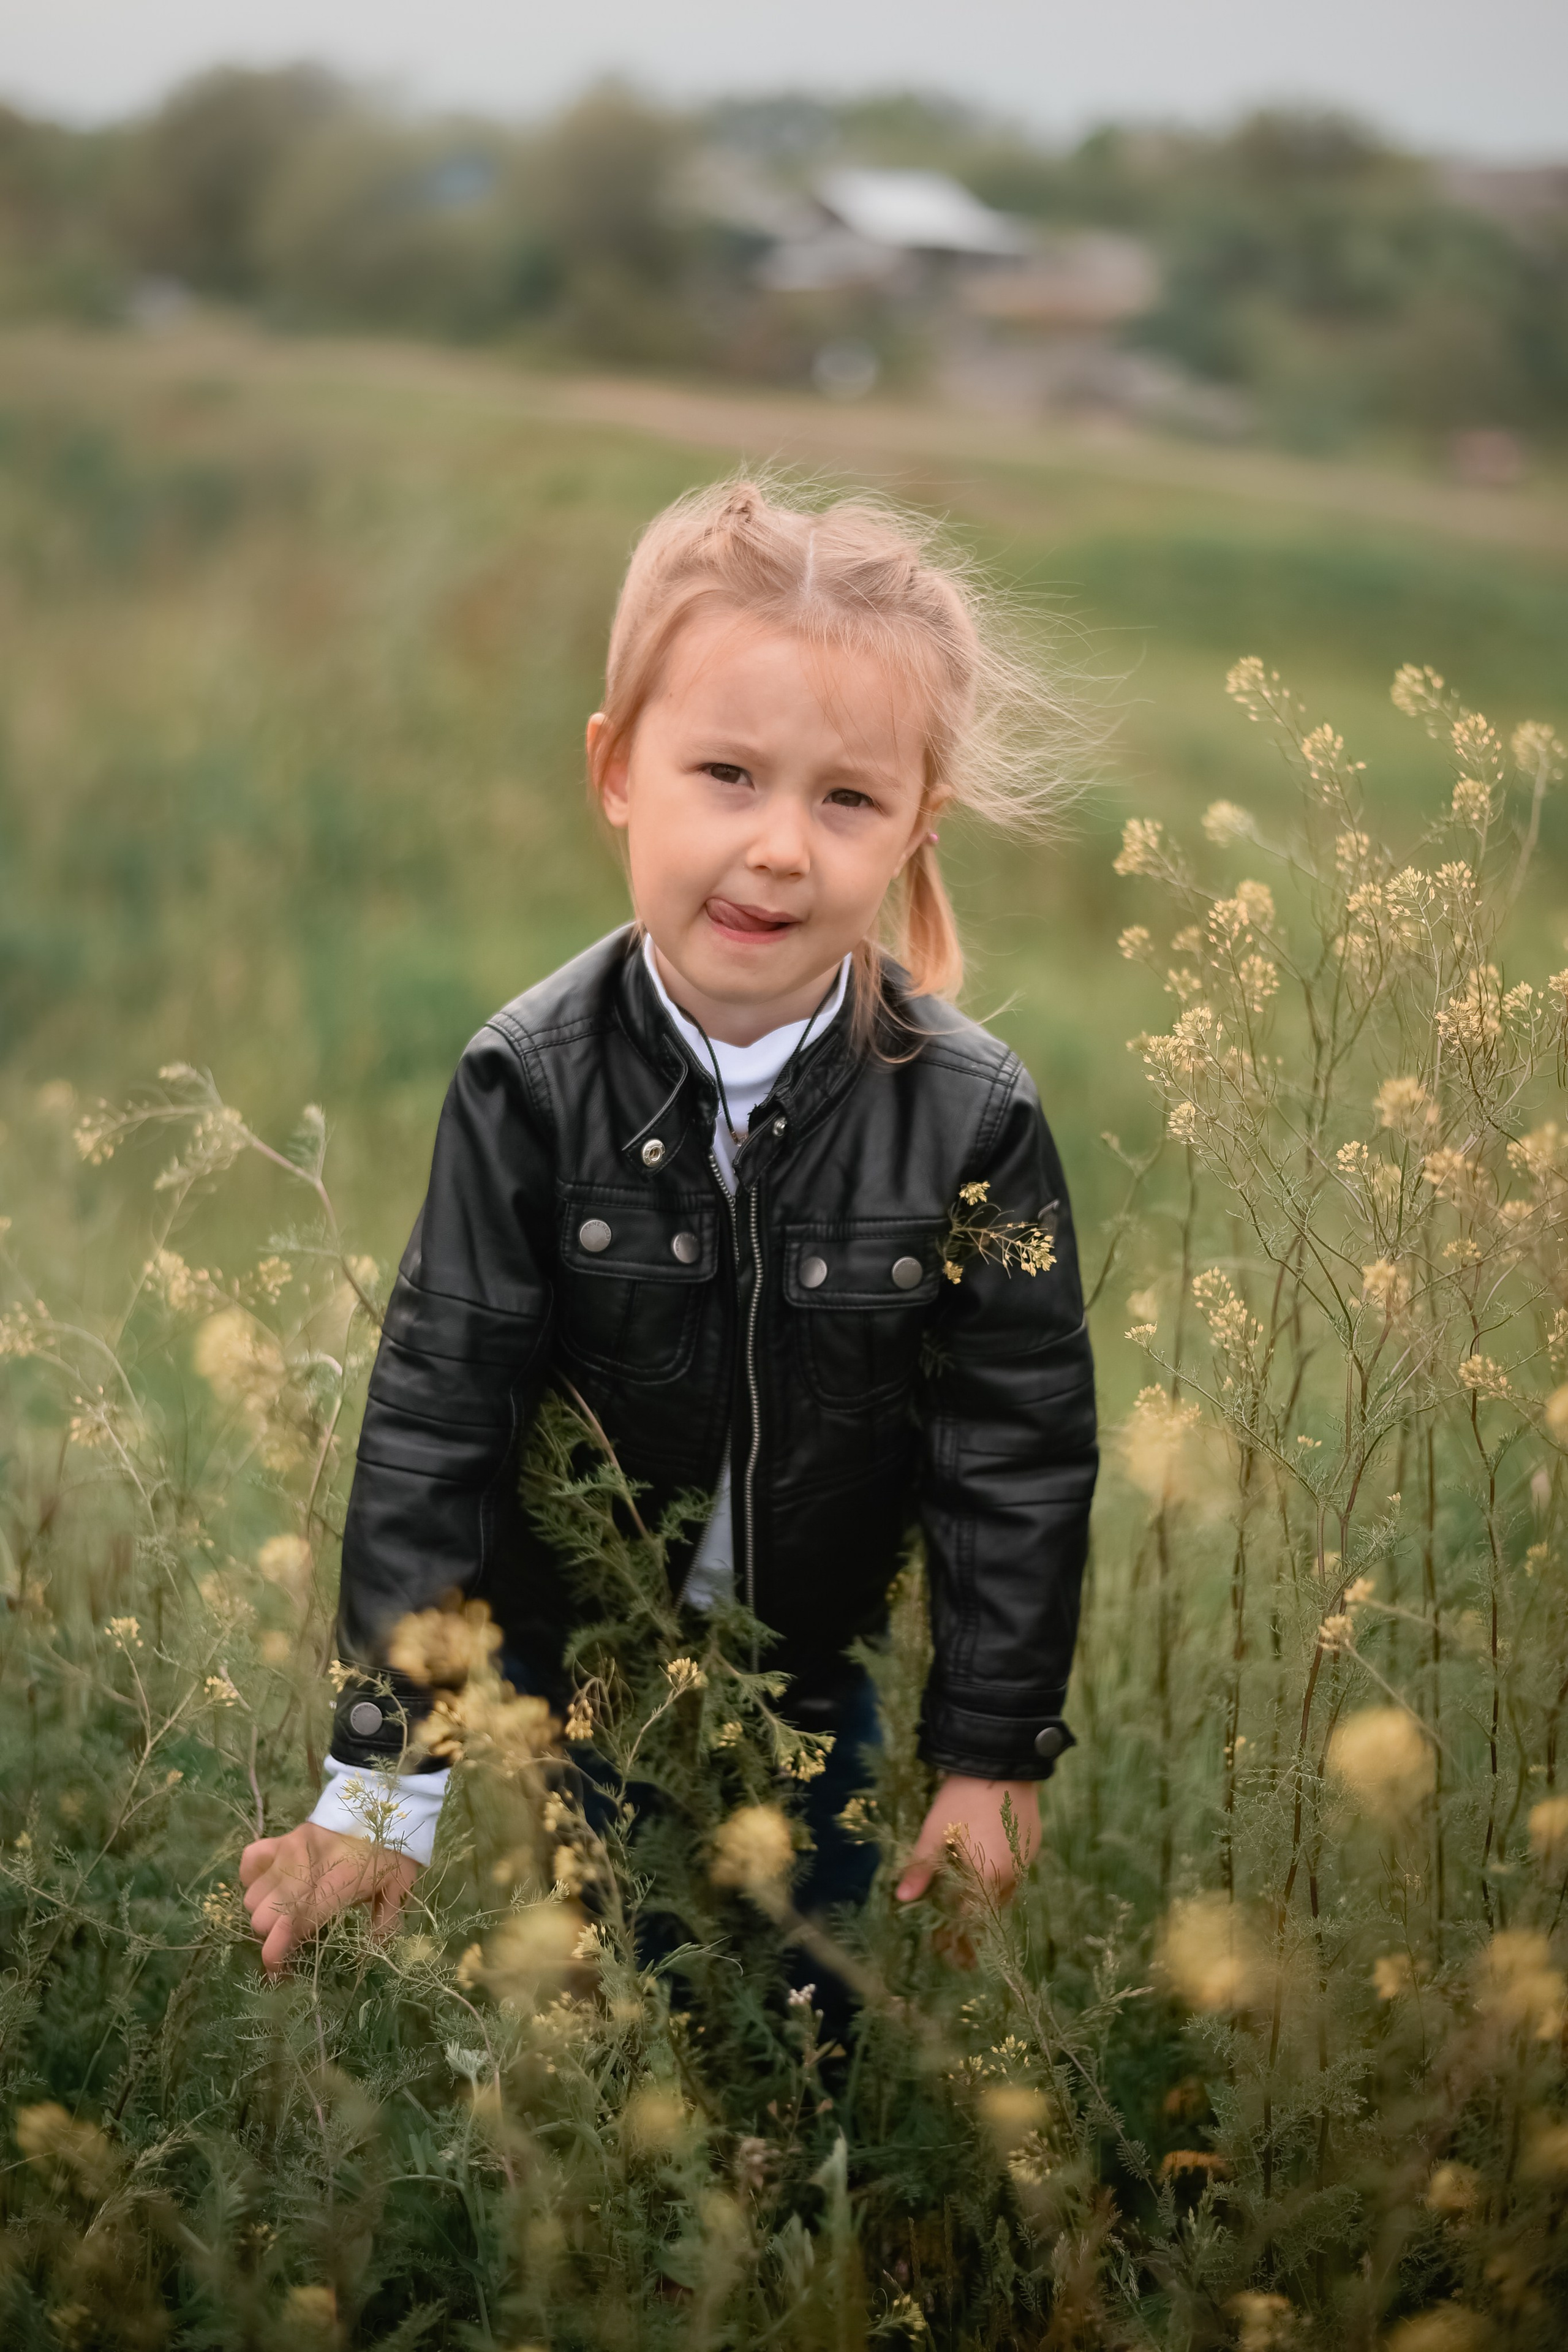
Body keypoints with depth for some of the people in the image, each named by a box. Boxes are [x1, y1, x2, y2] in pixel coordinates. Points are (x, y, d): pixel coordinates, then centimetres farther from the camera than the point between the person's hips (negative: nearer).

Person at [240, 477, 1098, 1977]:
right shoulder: (528, 1085, -20)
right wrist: (384, 1772, -17)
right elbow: (435, 1418, -16)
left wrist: (993, 1755, -8)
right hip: (565, 1667, 0)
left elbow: (1017, 1449, -10)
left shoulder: (975, 1118, -19)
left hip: (819, 1674, 1)